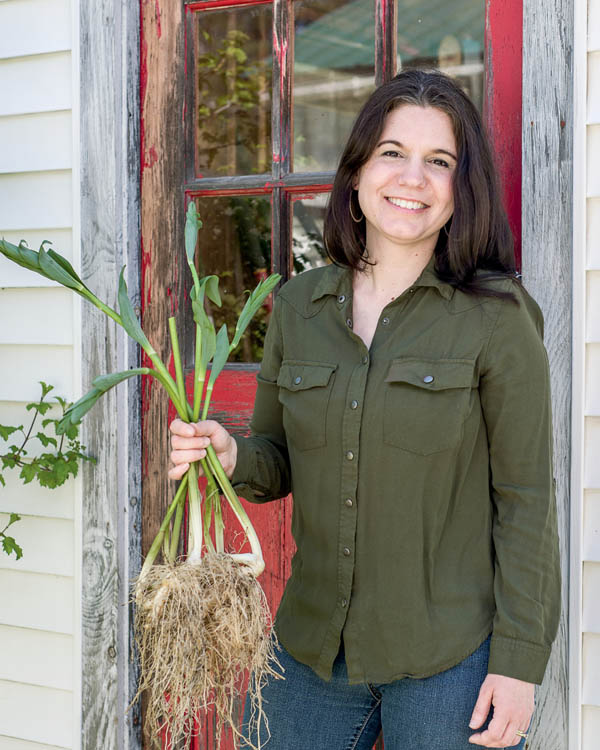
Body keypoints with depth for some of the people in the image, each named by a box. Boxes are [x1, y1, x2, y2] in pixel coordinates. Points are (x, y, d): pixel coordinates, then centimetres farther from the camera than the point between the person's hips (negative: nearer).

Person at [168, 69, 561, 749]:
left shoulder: (496, 315, -9)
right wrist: (232, 458, -10)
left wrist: (519, 661, -10)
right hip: (313, 644, 4)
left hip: (451, 661, -4)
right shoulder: (298, 304, 4)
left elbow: (526, 499, -8)